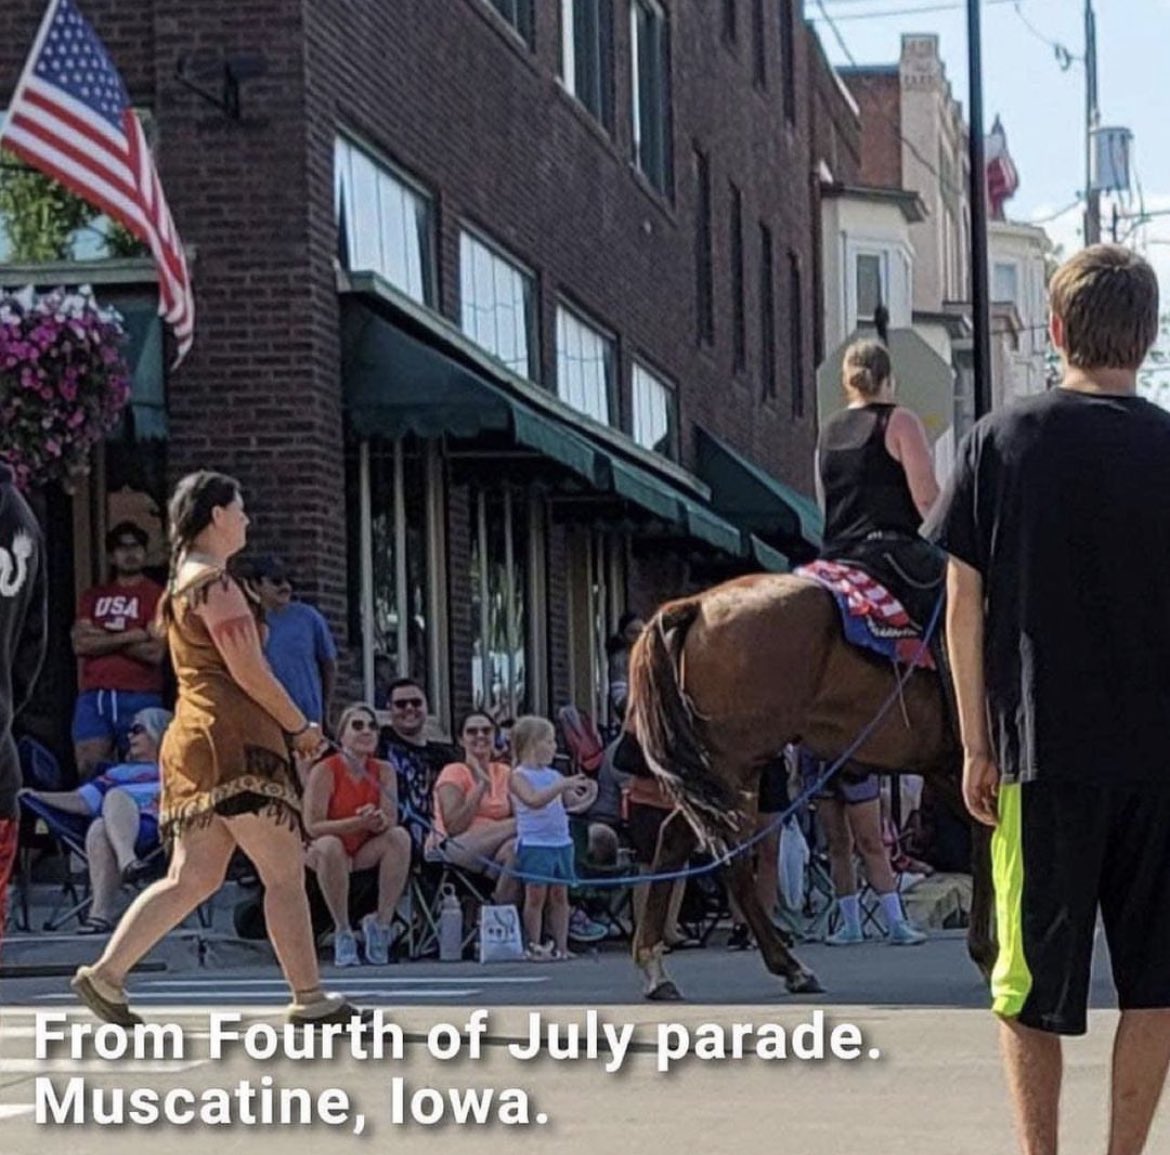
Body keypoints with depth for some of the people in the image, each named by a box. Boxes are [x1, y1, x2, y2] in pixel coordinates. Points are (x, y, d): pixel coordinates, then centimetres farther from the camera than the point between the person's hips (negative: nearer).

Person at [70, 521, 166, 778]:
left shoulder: (156, 595, 5)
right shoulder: (94, 596, 18)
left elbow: (154, 652, -6)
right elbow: (80, 644, 4)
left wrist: (103, 638, -1)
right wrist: (128, 637, -6)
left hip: (138, 698, -4)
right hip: (93, 696, 4)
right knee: (88, 771, -5)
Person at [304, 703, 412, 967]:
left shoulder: (384, 771, -2)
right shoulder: (324, 772, -14)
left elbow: (390, 821, -11)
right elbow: (312, 826, -20)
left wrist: (378, 822, -36)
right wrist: (357, 823, -33)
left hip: (366, 855, 3)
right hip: (325, 856, -3)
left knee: (400, 837, -24)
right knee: (329, 846, -37)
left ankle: (381, 922, -17)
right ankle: (342, 932, -24)